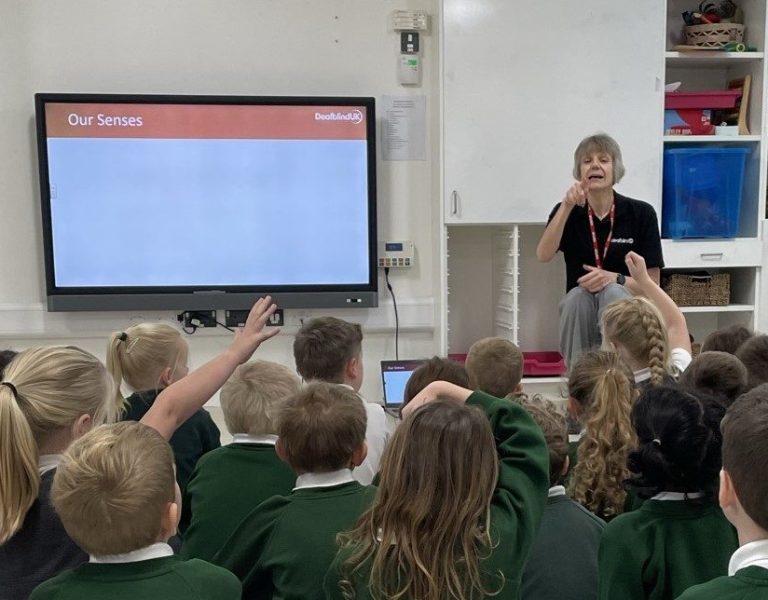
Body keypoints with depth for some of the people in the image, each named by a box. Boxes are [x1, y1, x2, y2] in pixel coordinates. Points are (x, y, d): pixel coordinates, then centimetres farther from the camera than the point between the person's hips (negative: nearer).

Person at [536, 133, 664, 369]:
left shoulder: (641, 213, -3)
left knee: (612, 293, -33)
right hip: (580, 309, 1)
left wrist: (614, 278, -23)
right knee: (578, 295, -32)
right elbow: (543, 255, -19)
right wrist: (567, 207, -29)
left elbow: (652, 282, -4)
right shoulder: (566, 212, 1)